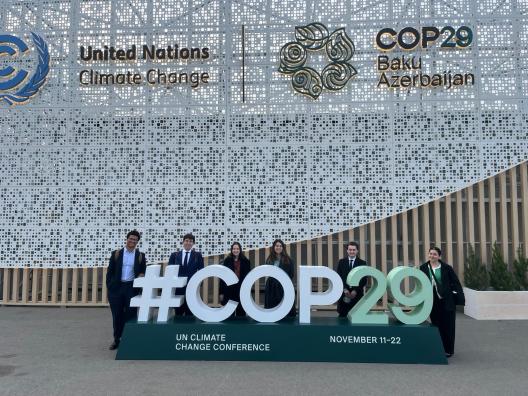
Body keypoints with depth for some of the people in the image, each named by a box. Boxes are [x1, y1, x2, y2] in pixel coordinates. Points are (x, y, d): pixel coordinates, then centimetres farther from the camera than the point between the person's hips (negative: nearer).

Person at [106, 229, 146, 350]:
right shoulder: (116, 253, 4)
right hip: (116, 287, 0)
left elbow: (143, 272, 10)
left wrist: (141, 276, -9)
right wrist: (109, 286, 0)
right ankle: (116, 339, 19)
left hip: (132, 288, 0)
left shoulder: (141, 256, 5)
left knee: (130, 314, 2)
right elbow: (110, 271, 5)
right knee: (117, 315, 7)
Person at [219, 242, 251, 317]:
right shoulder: (227, 261, 2)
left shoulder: (245, 261, 1)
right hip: (229, 290, 0)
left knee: (241, 312, 7)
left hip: (241, 289, 0)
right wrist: (221, 292, -2)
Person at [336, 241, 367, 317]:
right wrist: (344, 289, -9)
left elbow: (364, 280, 0)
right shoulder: (341, 262, 9)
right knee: (342, 315, 1)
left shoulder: (362, 263, 5)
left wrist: (355, 291, -10)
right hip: (343, 293, 1)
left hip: (357, 294, -1)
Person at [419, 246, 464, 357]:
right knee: (436, 325, 9)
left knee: (447, 325, 5)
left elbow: (456, 282, -1)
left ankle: (449, 350, 17)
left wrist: (459, 297, -7)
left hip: (447, 301, -2)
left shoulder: (446, 268, -4)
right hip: (432, 301, 2)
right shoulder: (423, 268, 2)